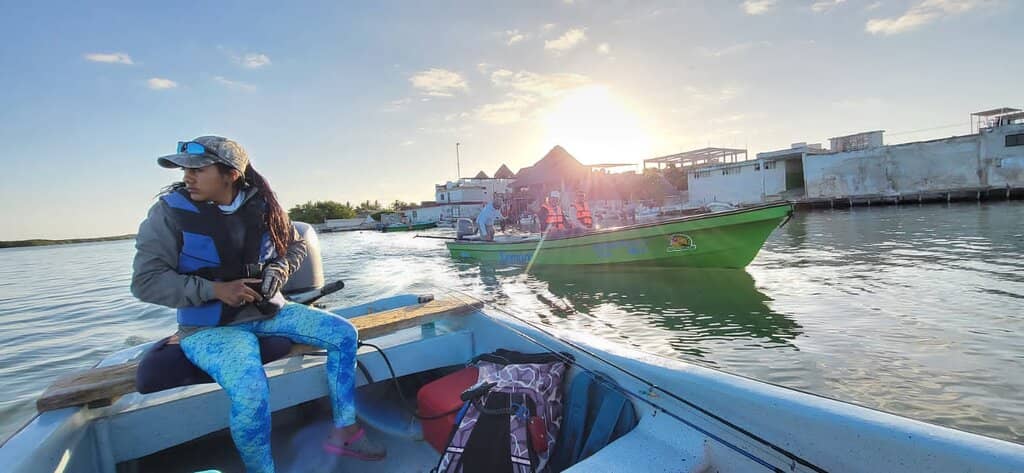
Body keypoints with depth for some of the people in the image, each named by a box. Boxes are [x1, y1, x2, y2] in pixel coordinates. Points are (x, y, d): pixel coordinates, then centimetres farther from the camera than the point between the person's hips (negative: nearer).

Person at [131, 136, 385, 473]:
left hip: (266, 309, 5)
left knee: (343, 333, -6)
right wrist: (215, 289, -21)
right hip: (209, 326, -4)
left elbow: (295, 245, 13)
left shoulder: (262, 205, -2)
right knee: (251, 393, -31)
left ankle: (344, 430, 5)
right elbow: (145, 281, -12)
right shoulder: (171, 211, -11)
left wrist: (279, 269, -8)